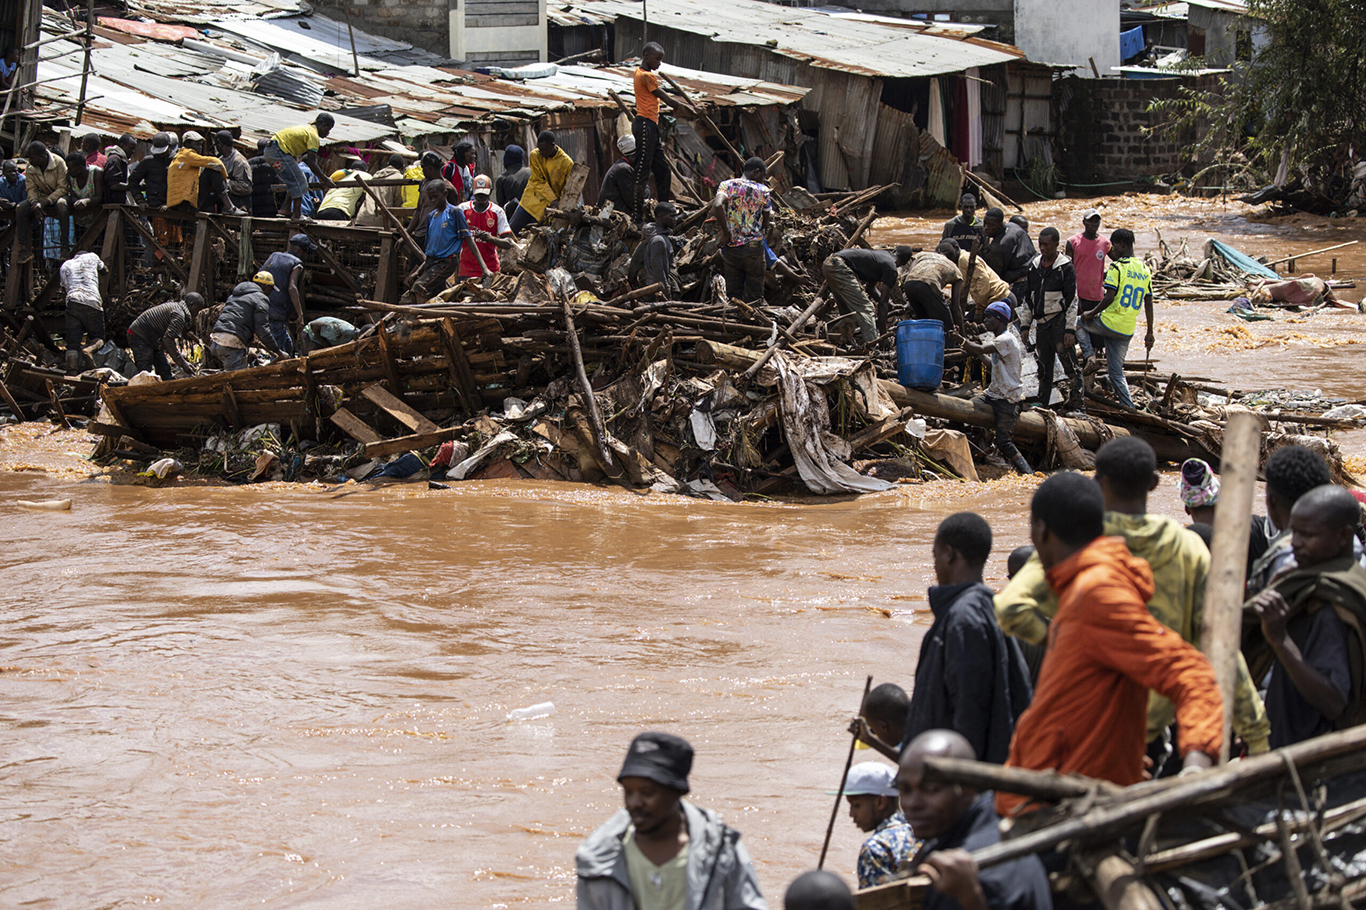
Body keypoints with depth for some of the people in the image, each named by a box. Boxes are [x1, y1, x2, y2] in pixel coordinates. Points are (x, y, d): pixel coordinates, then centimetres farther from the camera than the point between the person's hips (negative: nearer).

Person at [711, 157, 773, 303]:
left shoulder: (726, 185, 0)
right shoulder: (763, 190, -3)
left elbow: (717, 206, -19)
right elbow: (766, 221, 5)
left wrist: (726, 233, -10)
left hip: (731, 247, 2)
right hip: (754, 246, -2)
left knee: (733, 293, 10)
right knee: (754, 295, 6)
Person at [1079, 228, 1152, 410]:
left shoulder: (1117, 267, -11)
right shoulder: (1145, 270, 10)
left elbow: (1110, 297, -19)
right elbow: (1148, 304, 12)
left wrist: (1092, 313, -5)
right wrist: (1149, 333, 16)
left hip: (1109, 323, -6)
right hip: (1127, 330, 6)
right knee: (1116, 371, 13)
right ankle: (1129, 407, 4)